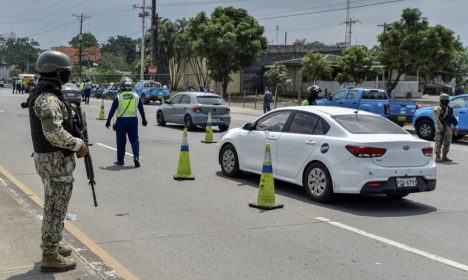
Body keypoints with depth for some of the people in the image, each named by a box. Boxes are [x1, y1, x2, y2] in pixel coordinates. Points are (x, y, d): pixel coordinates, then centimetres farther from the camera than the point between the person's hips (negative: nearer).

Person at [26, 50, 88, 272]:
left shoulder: (43, 94, 12)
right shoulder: (49, 98, -21)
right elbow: (54, 133, -29)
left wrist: (75, 141, 13)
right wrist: (79, 145, -17)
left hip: (48, 156, 10)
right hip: (56, 160, -10)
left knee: (54, 206, 21)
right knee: (56, 208, -2)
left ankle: (52, 244, 34)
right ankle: (50, 256, 7)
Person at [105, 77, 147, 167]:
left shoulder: (118, 97, -4)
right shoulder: (136, 97, 3)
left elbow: (112, 110, -4)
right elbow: (141, 109, 11)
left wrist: (108, 121, 3)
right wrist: (144, 119, 23)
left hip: (121, 120, -1)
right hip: (133, 120, 1)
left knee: (121, 141, 9)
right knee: (134, 140, 6)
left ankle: (120, 160, 15)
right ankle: (136, 157, -11)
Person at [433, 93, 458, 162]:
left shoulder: (450, 109, 16)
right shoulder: (437, 109, -5)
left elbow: (454, 119, 19)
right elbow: (436, 118, -17)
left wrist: (455, 127, 13)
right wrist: (440, 126, -26)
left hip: (448, 128, 7)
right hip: (440, 128, -7)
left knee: (447, 142, 7)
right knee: (439, 142, -5)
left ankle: (444, 156, 15)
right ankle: (437, 157, -2)